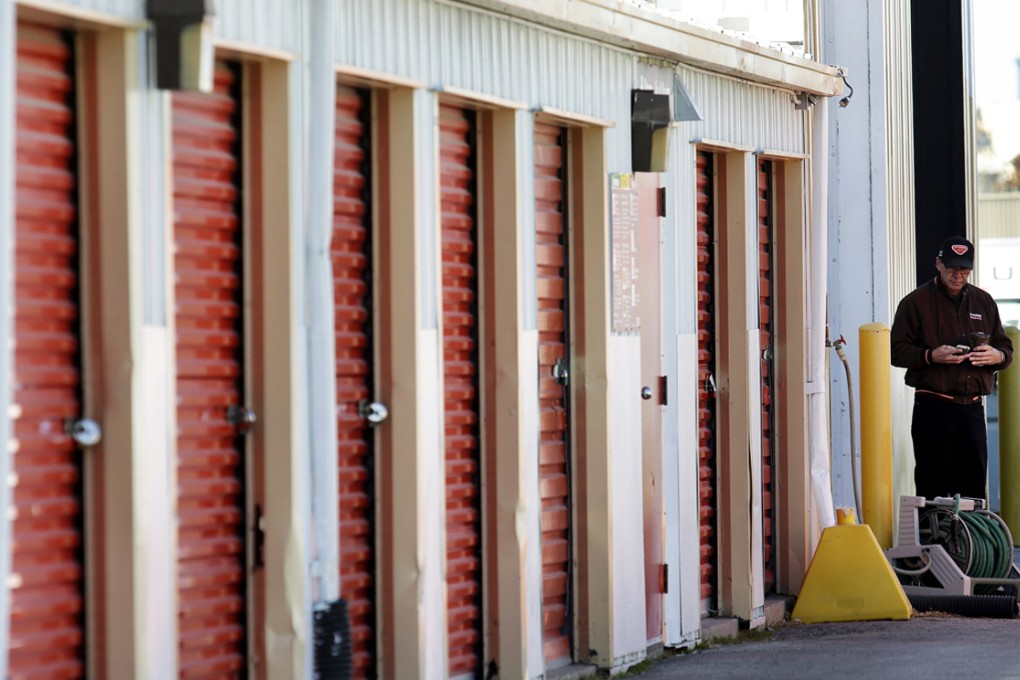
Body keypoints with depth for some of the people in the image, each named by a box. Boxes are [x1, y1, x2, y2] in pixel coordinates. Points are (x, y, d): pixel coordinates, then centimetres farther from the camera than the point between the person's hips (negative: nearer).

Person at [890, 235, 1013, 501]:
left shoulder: (983, 302, 16)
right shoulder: (916, 302, 2)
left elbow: (1005, 347, 21)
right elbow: (897, 351, -2)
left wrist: (997, 356, -3)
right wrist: (931, 356, -19)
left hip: (973, 407, 4)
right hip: (933, 407, -4)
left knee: (974, 484, 6)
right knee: (933, 484, -6)